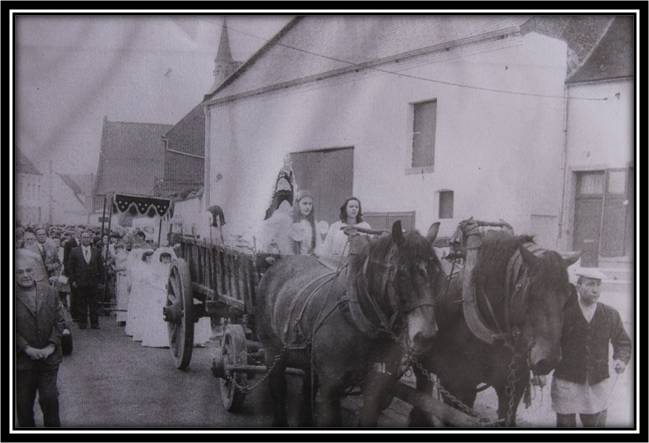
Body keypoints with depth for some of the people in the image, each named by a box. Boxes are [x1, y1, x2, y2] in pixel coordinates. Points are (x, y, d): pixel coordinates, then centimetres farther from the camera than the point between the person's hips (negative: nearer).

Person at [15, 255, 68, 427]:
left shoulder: (49, 293, 1)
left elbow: (59, 321, 2)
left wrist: (52, 346, -8)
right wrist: (27, 348, -15)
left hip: (49, 357, 1)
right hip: (23, 360, -1)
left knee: (50, 398, 3)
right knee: (24, 402, 9)